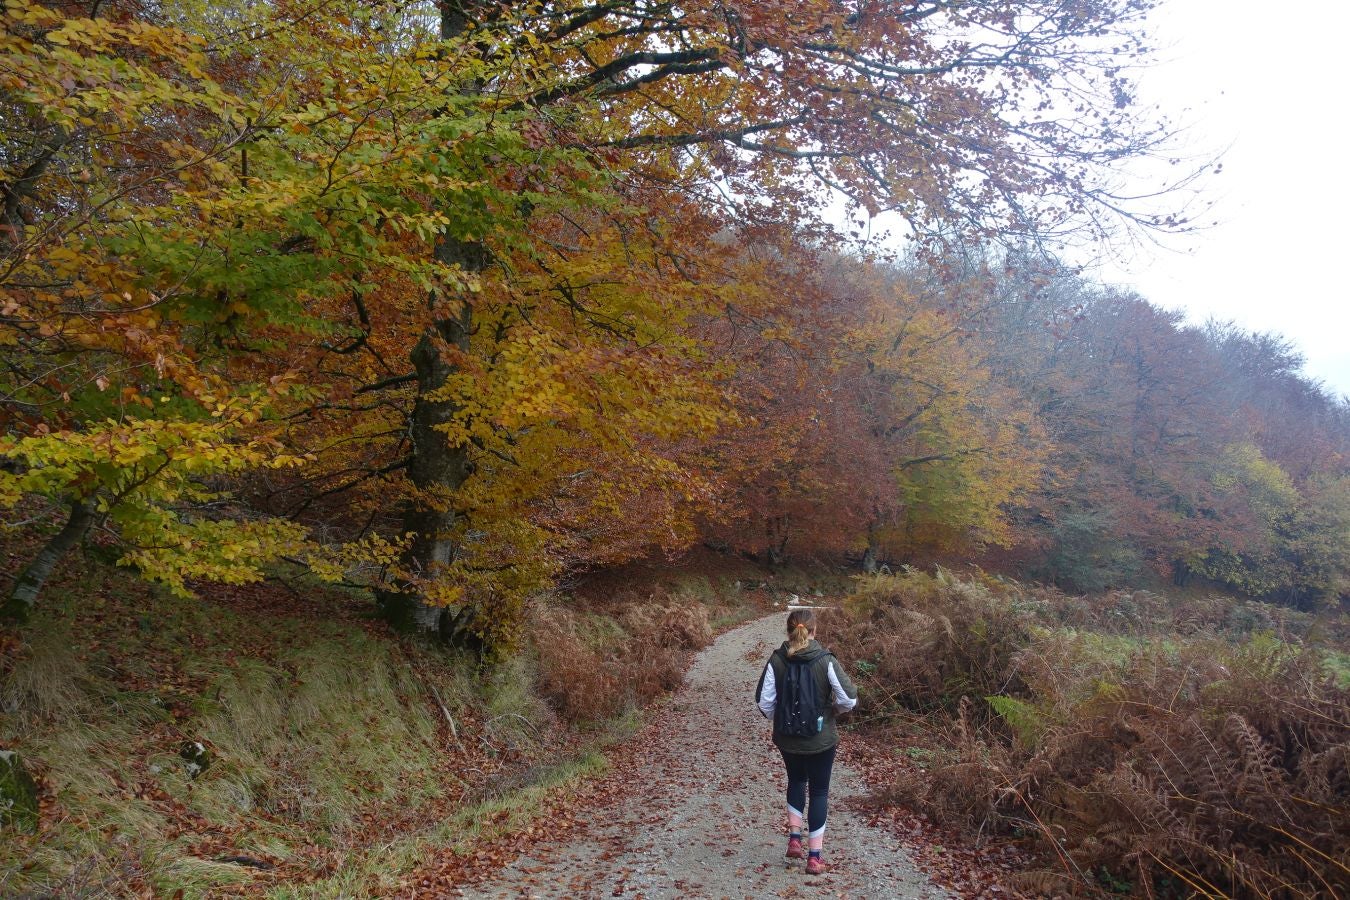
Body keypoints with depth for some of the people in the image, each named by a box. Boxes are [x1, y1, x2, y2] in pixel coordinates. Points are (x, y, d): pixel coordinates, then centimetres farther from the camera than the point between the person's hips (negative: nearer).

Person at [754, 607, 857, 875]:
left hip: (787, 738, 2)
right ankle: (814, 856, 14)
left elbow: (764, 702, -10)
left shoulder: (776, 660, -11)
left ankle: (794, 838, 21)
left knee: (796, 781, 28)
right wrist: (834, 710, 7)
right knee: (819, 791, 14)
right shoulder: (826, 660, -15)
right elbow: (849, 699, -15)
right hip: (821, 739, -2)